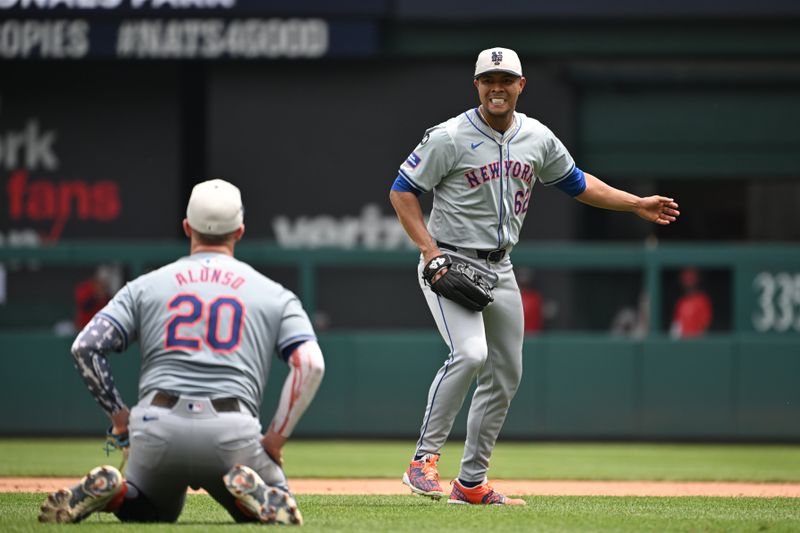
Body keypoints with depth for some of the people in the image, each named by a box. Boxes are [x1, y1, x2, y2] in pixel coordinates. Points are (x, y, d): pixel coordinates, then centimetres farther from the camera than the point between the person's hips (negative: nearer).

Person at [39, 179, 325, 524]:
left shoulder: (146, 286, 14)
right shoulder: (274, 294, 12)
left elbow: (85, 347, 5)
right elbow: (310, 363, -2)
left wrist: (118, 414, 14)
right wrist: (276, 439, 4)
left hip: (156, 426, 2)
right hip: (234, 432, -2)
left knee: (150, 513, 31)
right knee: (282, 512, 21)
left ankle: (112, 492, -5)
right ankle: (250, 492, -15)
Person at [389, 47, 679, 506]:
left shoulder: (538, 138, 5)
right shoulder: (450, 138, -12)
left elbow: (577, 183, 18)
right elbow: (402, 191, -9)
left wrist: (636, 204, 12)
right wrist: (429, 249, -19)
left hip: (500, 269, 7)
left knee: (505, 374, 7)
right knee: (470, 353, -27)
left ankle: (472, 482, 16)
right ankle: (425, 459, -20)